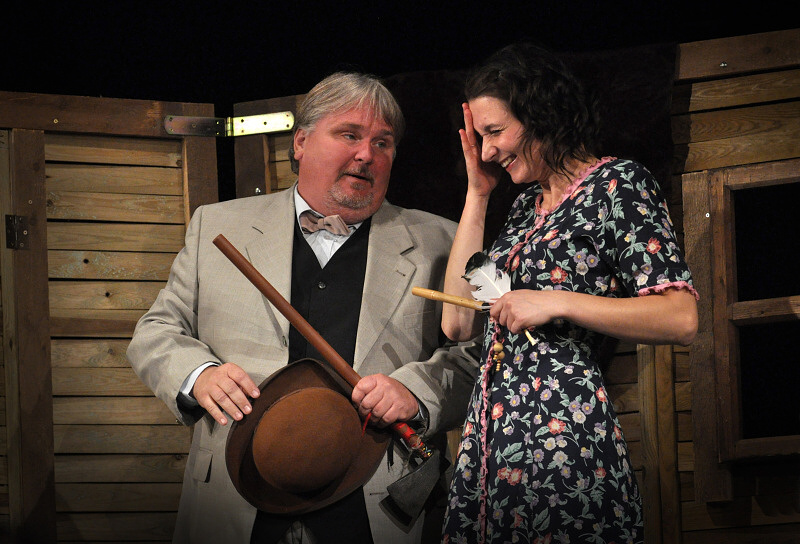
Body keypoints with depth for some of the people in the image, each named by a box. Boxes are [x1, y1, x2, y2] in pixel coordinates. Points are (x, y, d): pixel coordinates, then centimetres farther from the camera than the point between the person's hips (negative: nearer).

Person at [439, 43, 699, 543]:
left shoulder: (618, 184, -3)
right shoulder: (526, 205, 20)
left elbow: (681, 319, -11)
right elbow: (458, 323, 13)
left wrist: (557, 304, -16)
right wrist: (478, 194, 13)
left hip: (563, 435, -7)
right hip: (488, 435, 7)